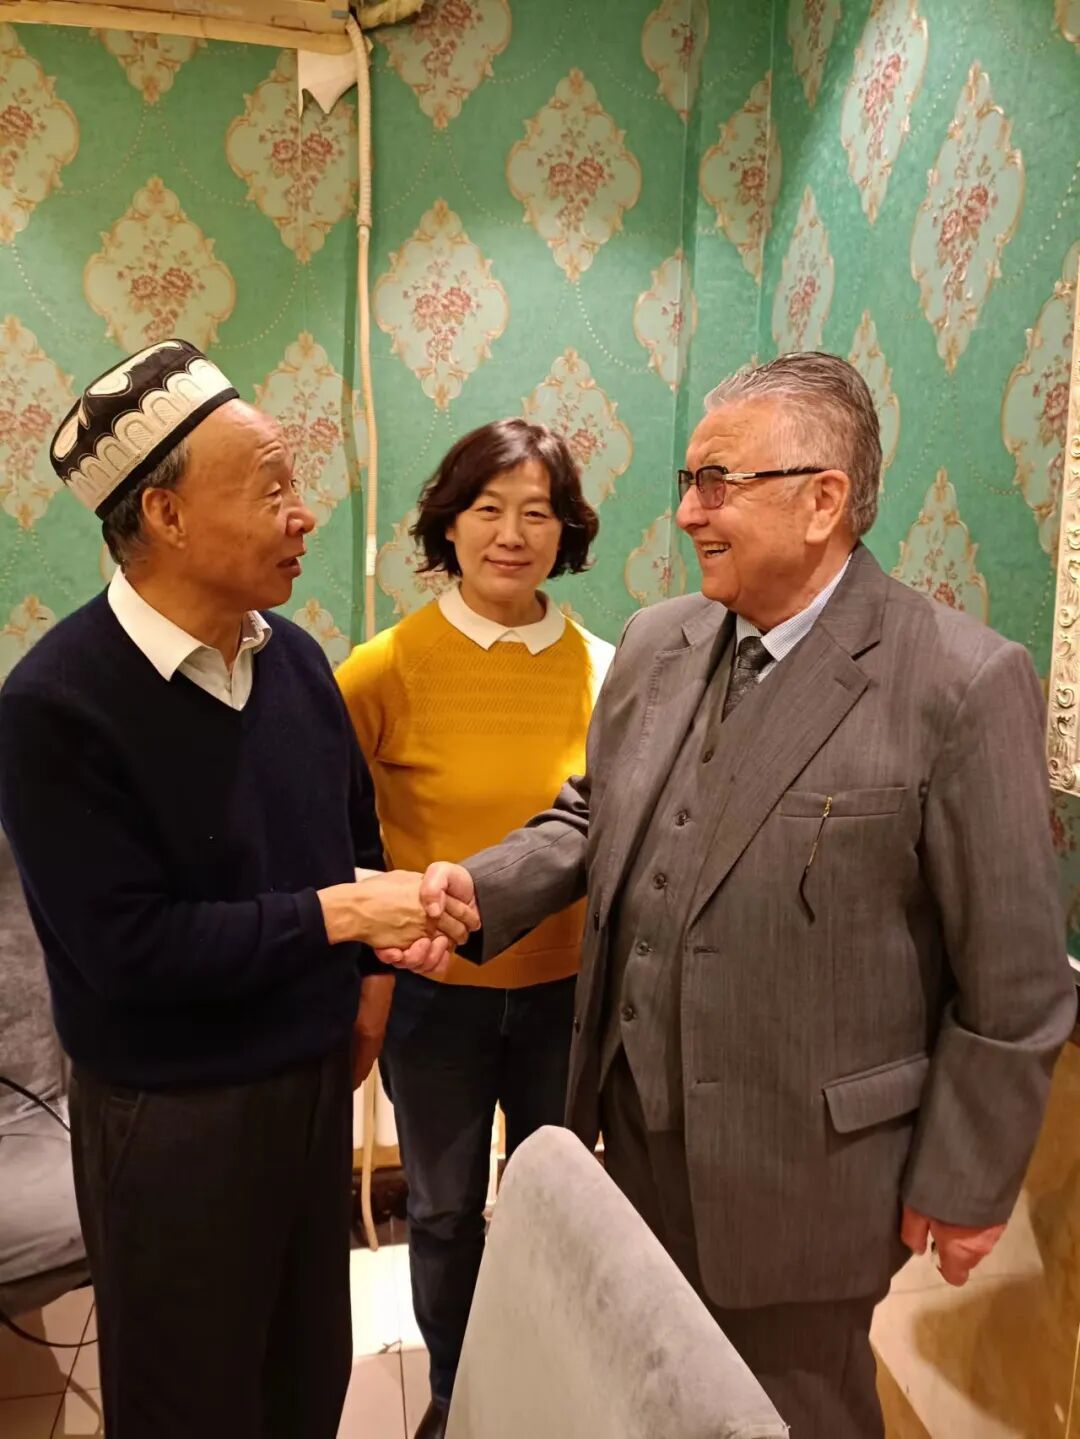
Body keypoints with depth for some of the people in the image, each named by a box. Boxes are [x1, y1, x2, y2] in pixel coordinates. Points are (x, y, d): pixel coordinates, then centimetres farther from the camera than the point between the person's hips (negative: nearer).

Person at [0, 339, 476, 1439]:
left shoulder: (291, 654, -2)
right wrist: (334, 916, -20)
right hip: (171, 1118, -5)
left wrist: (392, 913, -6)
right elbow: (129, 945, -24)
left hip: (316, 1073, 6)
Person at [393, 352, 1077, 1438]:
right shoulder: (654, 644, 1)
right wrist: (481, 887, -7)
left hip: (803, 1166, -5)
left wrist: (965, 1182, -7)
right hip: (641, 1127, 6)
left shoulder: (963, 685, -18)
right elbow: (591, 817, 11)